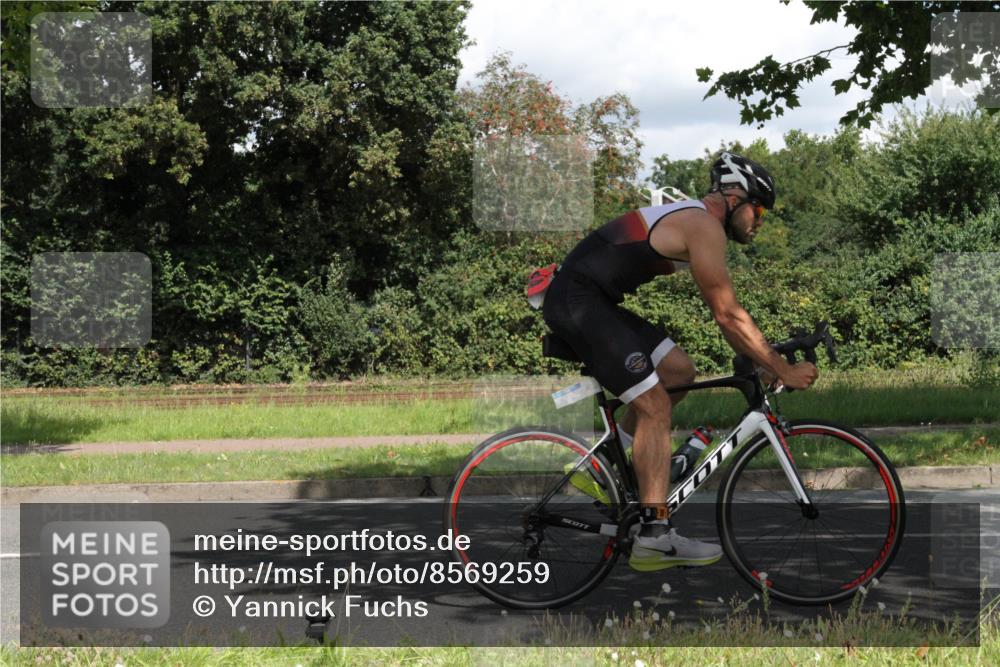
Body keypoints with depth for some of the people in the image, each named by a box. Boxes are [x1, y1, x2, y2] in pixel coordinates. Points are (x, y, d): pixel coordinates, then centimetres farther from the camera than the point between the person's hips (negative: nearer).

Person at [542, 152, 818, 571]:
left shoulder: (690, 218, 20)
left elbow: (723, 313, 25)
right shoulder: (705, 226, -11)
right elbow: (728, 315, -13)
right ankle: (654, 538, -12)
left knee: (679, 372, 12)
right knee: (654, 406, -11)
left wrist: (759, 361, 22)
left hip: (591, 301, 10)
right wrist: (784, 371, -8)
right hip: (578, 302, -10)